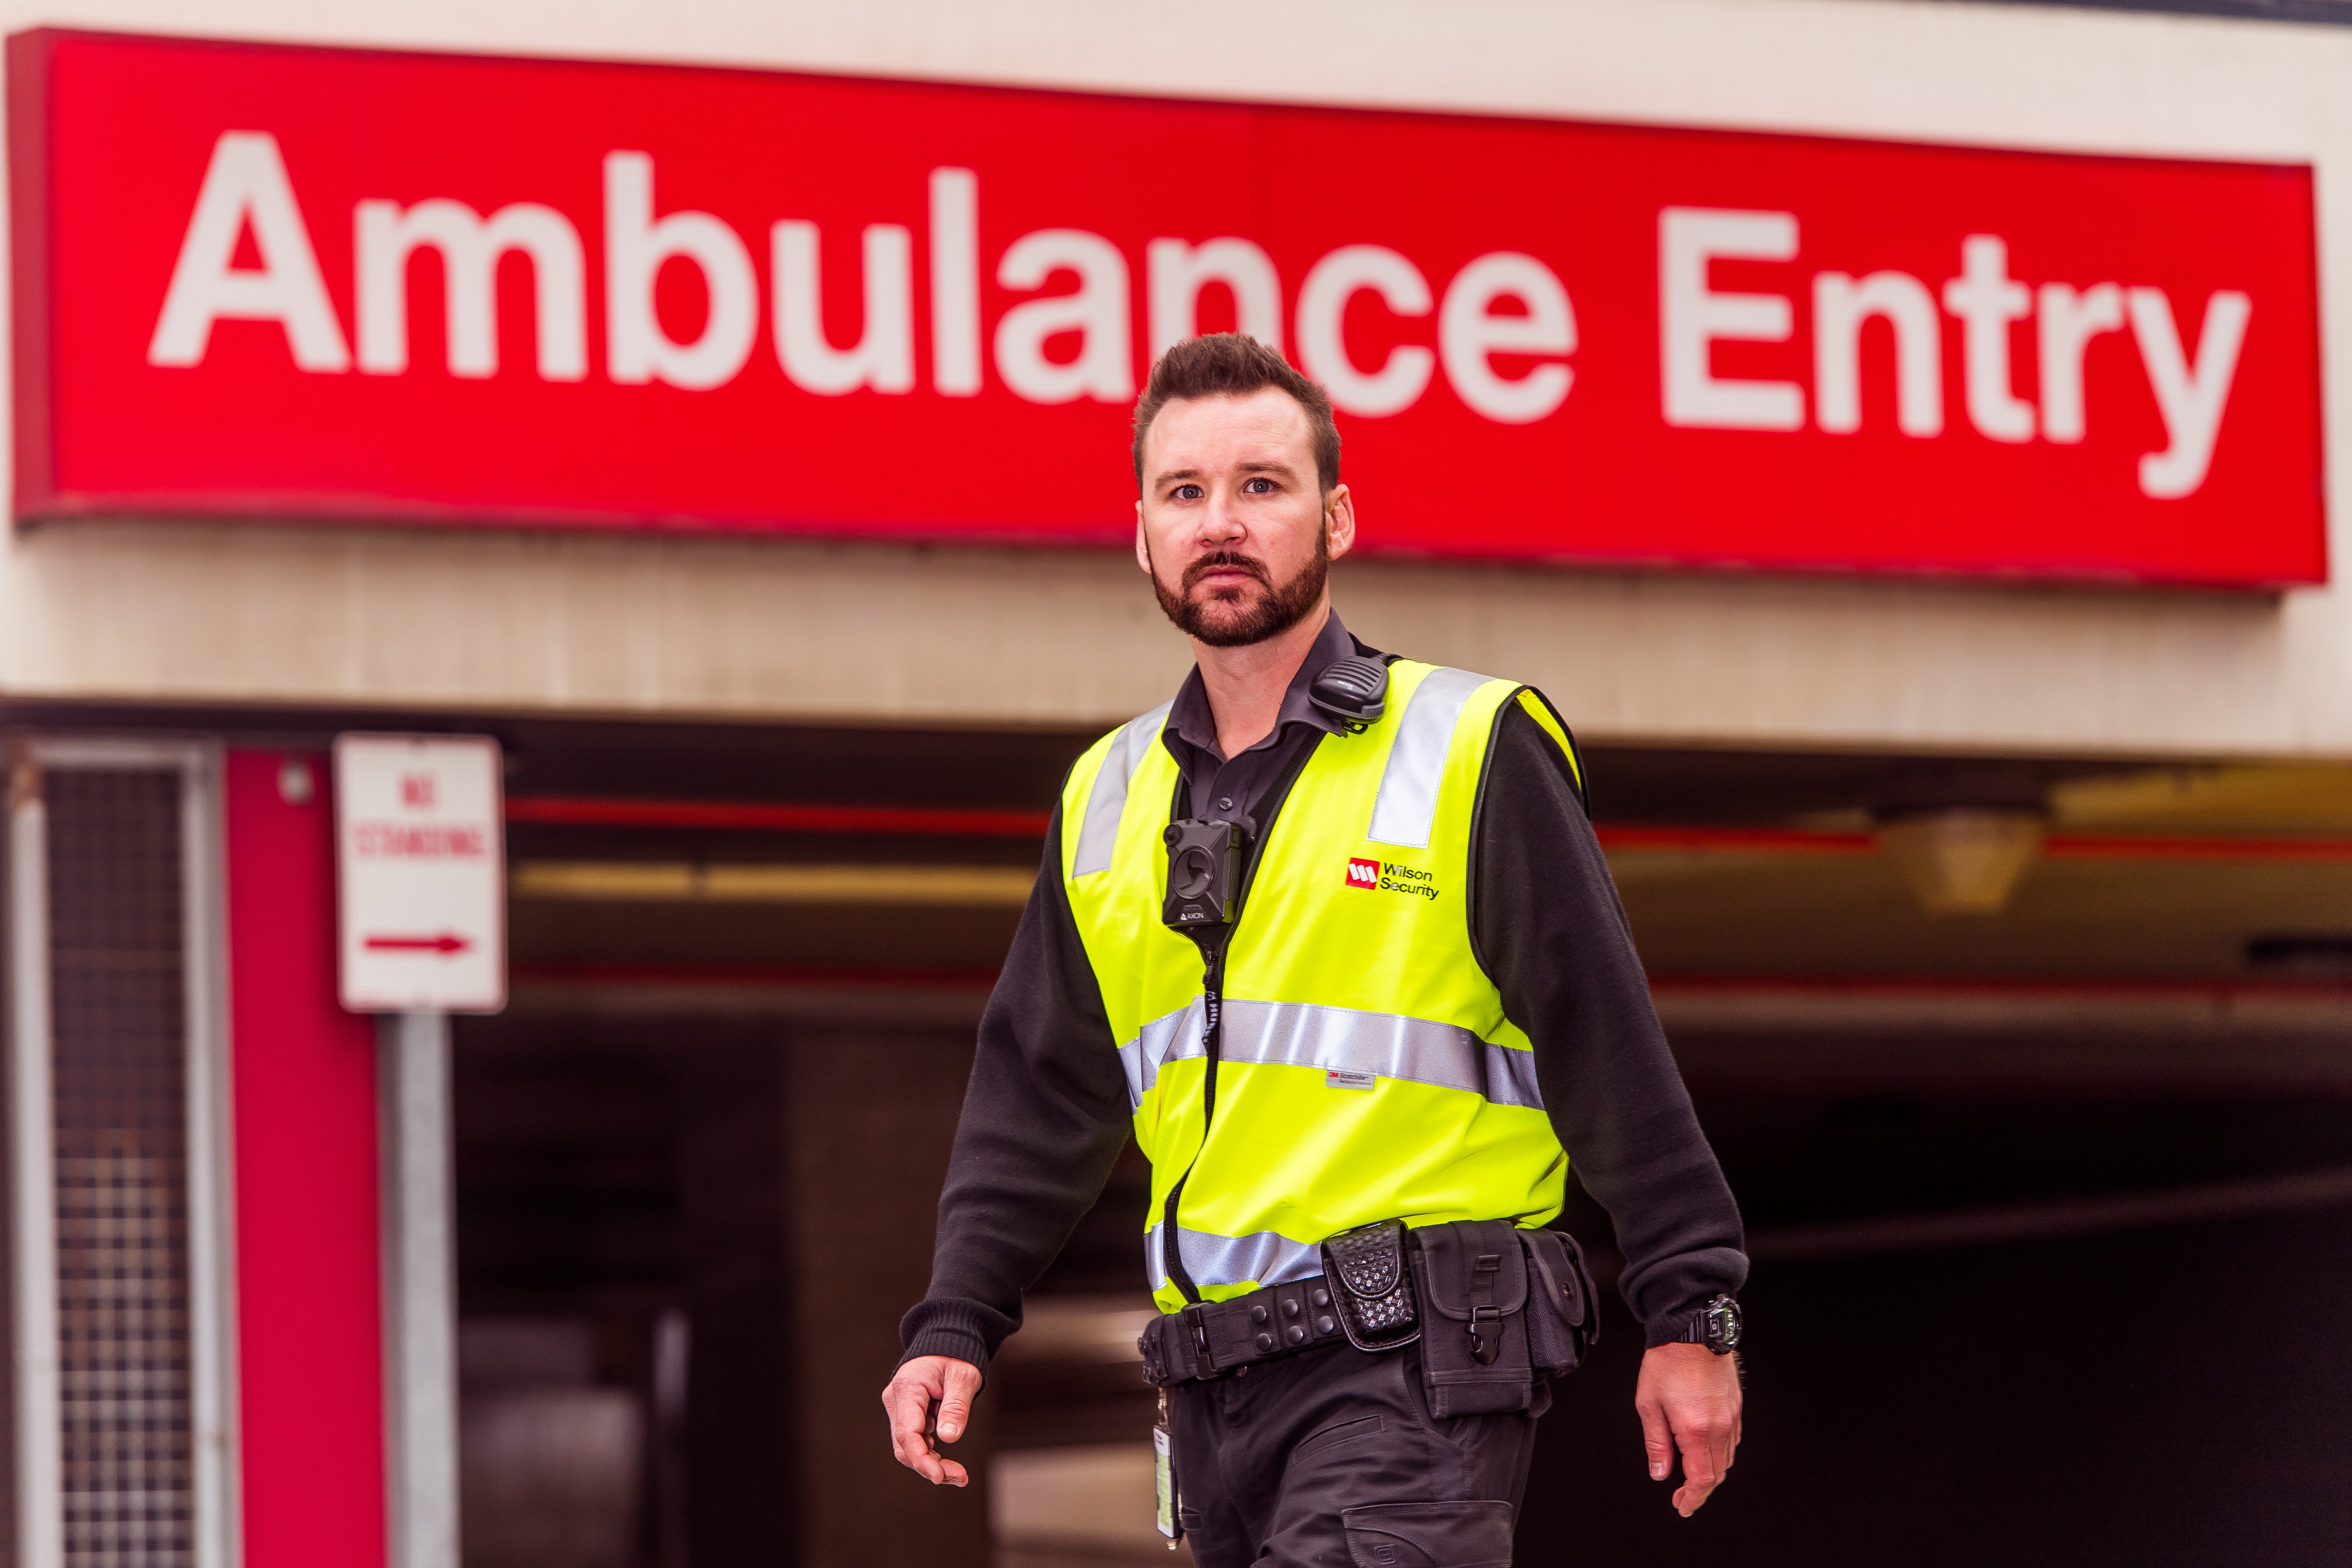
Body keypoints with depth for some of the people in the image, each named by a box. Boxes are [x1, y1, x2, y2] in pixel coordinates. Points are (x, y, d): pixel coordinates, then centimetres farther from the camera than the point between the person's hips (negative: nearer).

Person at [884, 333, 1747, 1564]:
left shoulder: (1473, 754, 0)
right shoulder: (1107, 798, 16)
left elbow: (1608, 1049, -2)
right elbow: (1039, 1093, 21)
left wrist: (1692, 1317, -4)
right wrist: (953, 1324, 12)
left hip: (1414, 1370, -6)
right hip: (1212, 1388, 6)